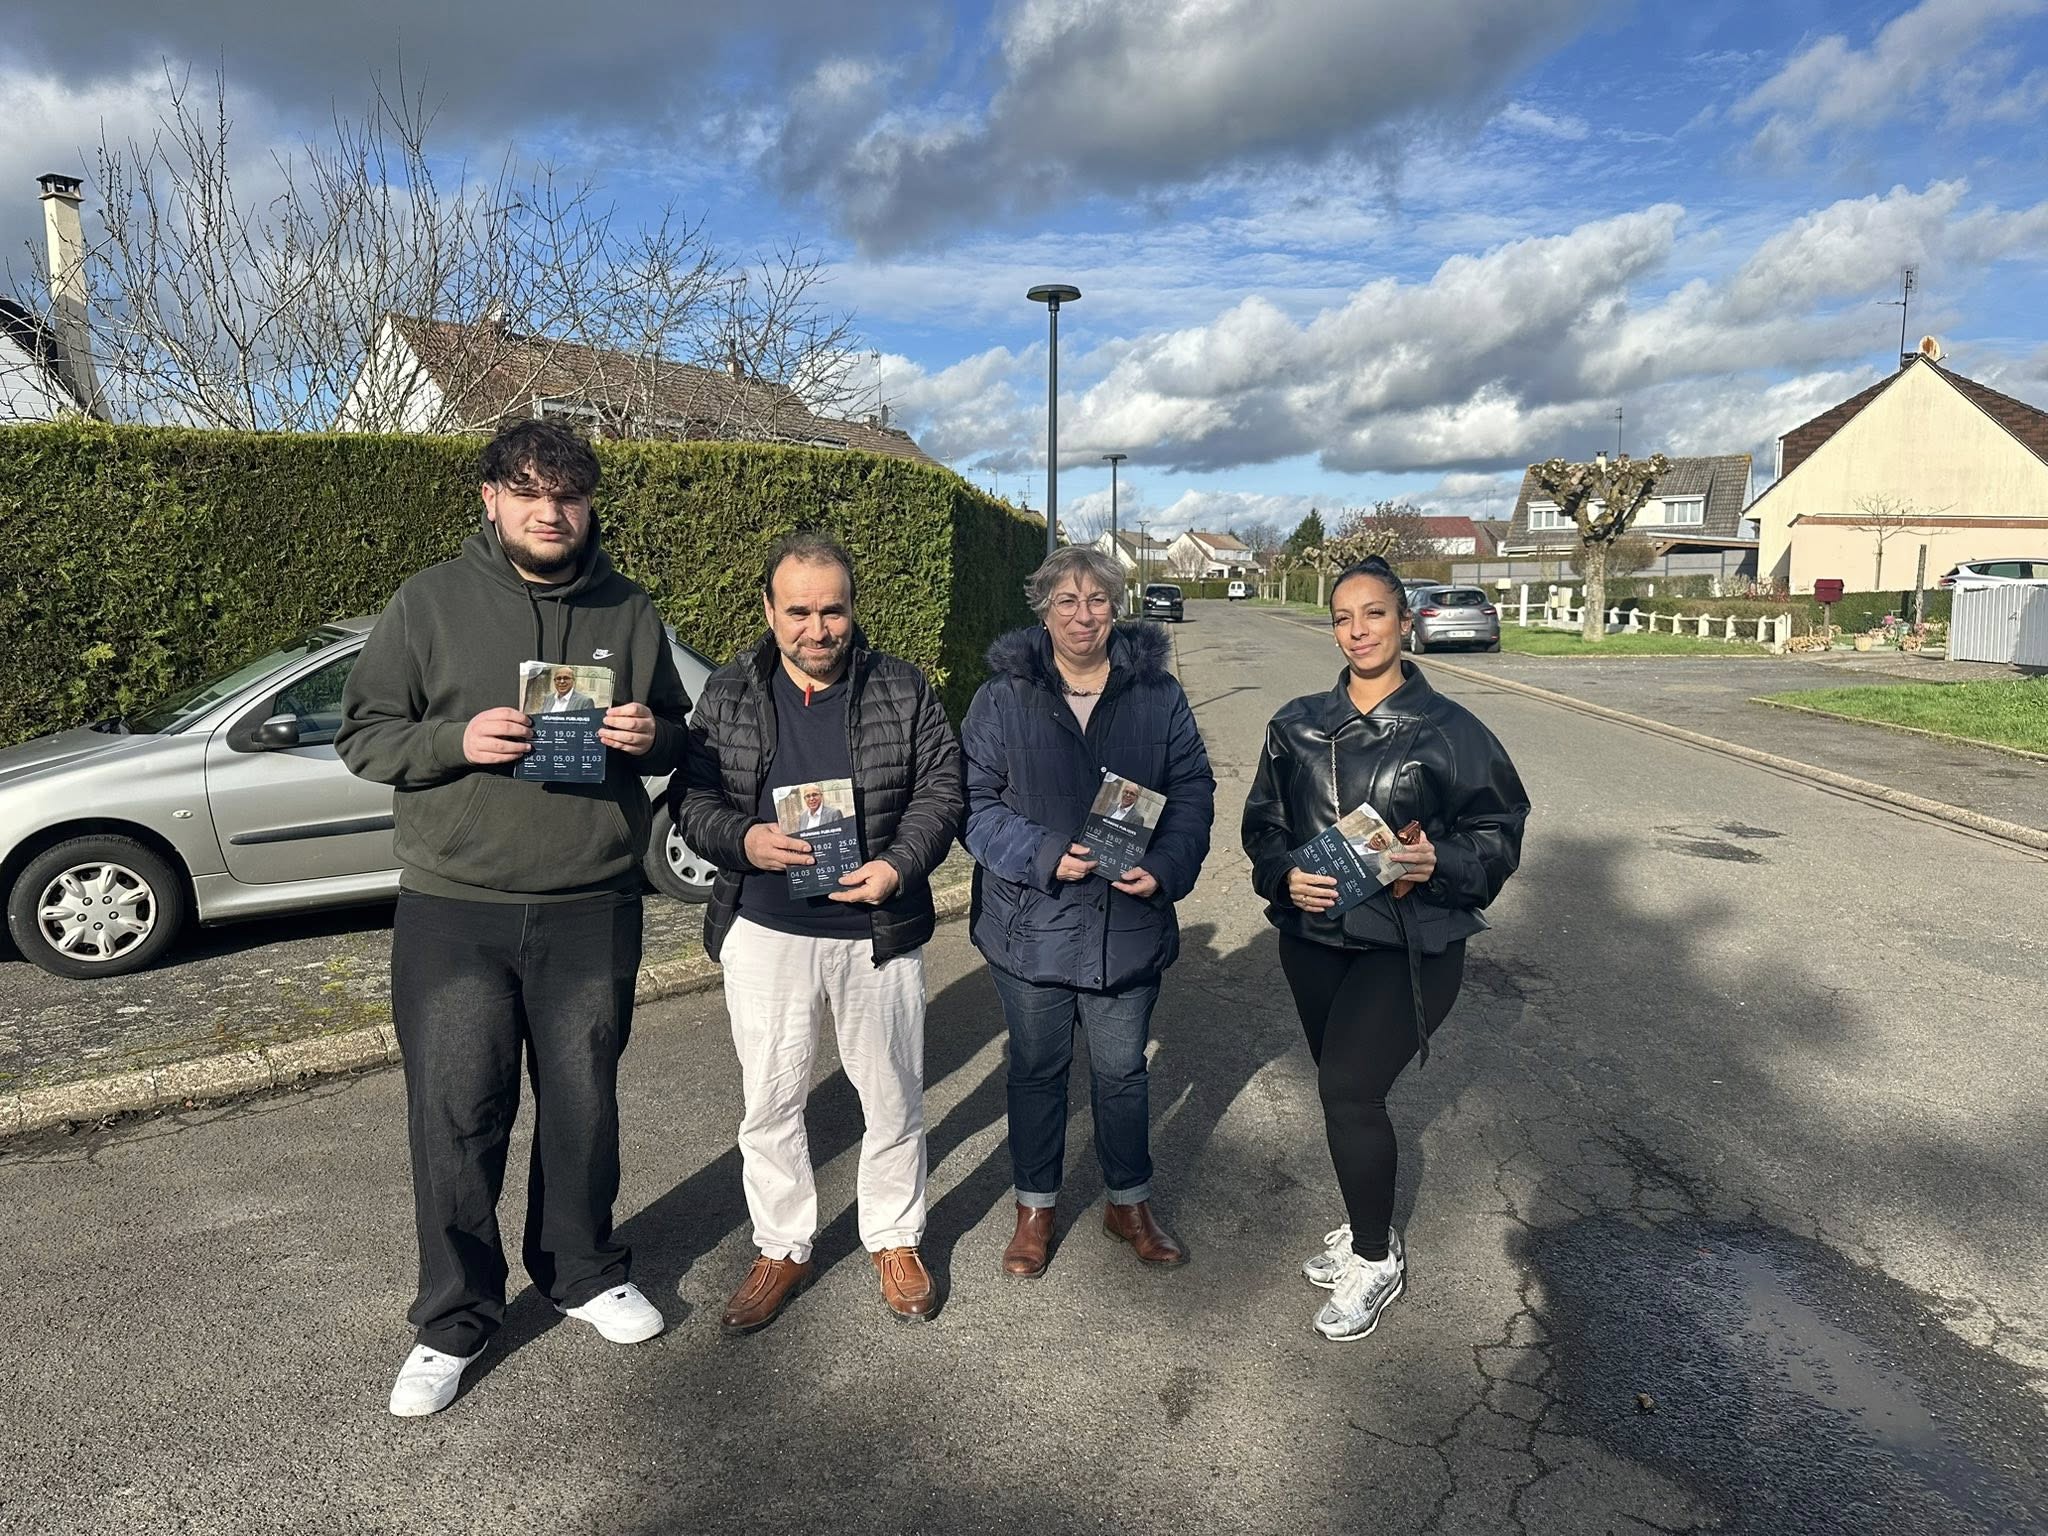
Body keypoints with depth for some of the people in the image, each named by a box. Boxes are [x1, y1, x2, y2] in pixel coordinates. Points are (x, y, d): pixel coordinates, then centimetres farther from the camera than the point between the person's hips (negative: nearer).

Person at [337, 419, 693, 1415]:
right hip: (453, 908, -1)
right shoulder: (430, 602, 0)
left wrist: (651, 737, -9)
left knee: (583, 1106, 14)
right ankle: (454, 1320, 24)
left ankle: (584, 1273, 36)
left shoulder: (627, 612, 7)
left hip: (592, 907, 2)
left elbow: (676, 738, 14)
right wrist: (456, 741, -18)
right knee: (454, 1119, 4)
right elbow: (363, 734, 1)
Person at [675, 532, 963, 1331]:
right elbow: (691, 796, 2)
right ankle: (781, 1248, 33)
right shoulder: (728, 694, 0)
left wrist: (898, 864, -17)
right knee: (769, 1101, 13)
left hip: (878, 932, 0)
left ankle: (895, 1239, 35)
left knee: (893, 1098, 12)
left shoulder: (903, 689, -2)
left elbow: (939, 790, -1)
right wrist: (745, 839, -19)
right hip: (764, 933, 1)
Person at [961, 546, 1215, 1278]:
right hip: (1031, 922, -1)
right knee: (1037, 1069, 15)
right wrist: (1045, 857, -19)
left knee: (1123, 1071, 15)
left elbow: (1192, 792, 2)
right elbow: (975, 801, -6)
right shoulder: (1003, 696, -4)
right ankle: (1035, 1207, 34)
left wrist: (1165, 868, -15)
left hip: (1128, 922, 1)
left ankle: (1129, 1201, 37)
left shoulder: (1158, 694, 1)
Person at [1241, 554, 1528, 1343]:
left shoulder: (1449, 730, -7)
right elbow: (1262, 821, 7)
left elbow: (1500, 832, -3)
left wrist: (1441, 862, -22)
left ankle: (1375, 1260, 12)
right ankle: (1365, 1228, 39)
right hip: (1314, 939, 5)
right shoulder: (1298, 724, 4)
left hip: (1410, 949, -4)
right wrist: (1285, 875, -12)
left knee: (1349, 1090, -12)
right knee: (1343, 1089, 15)